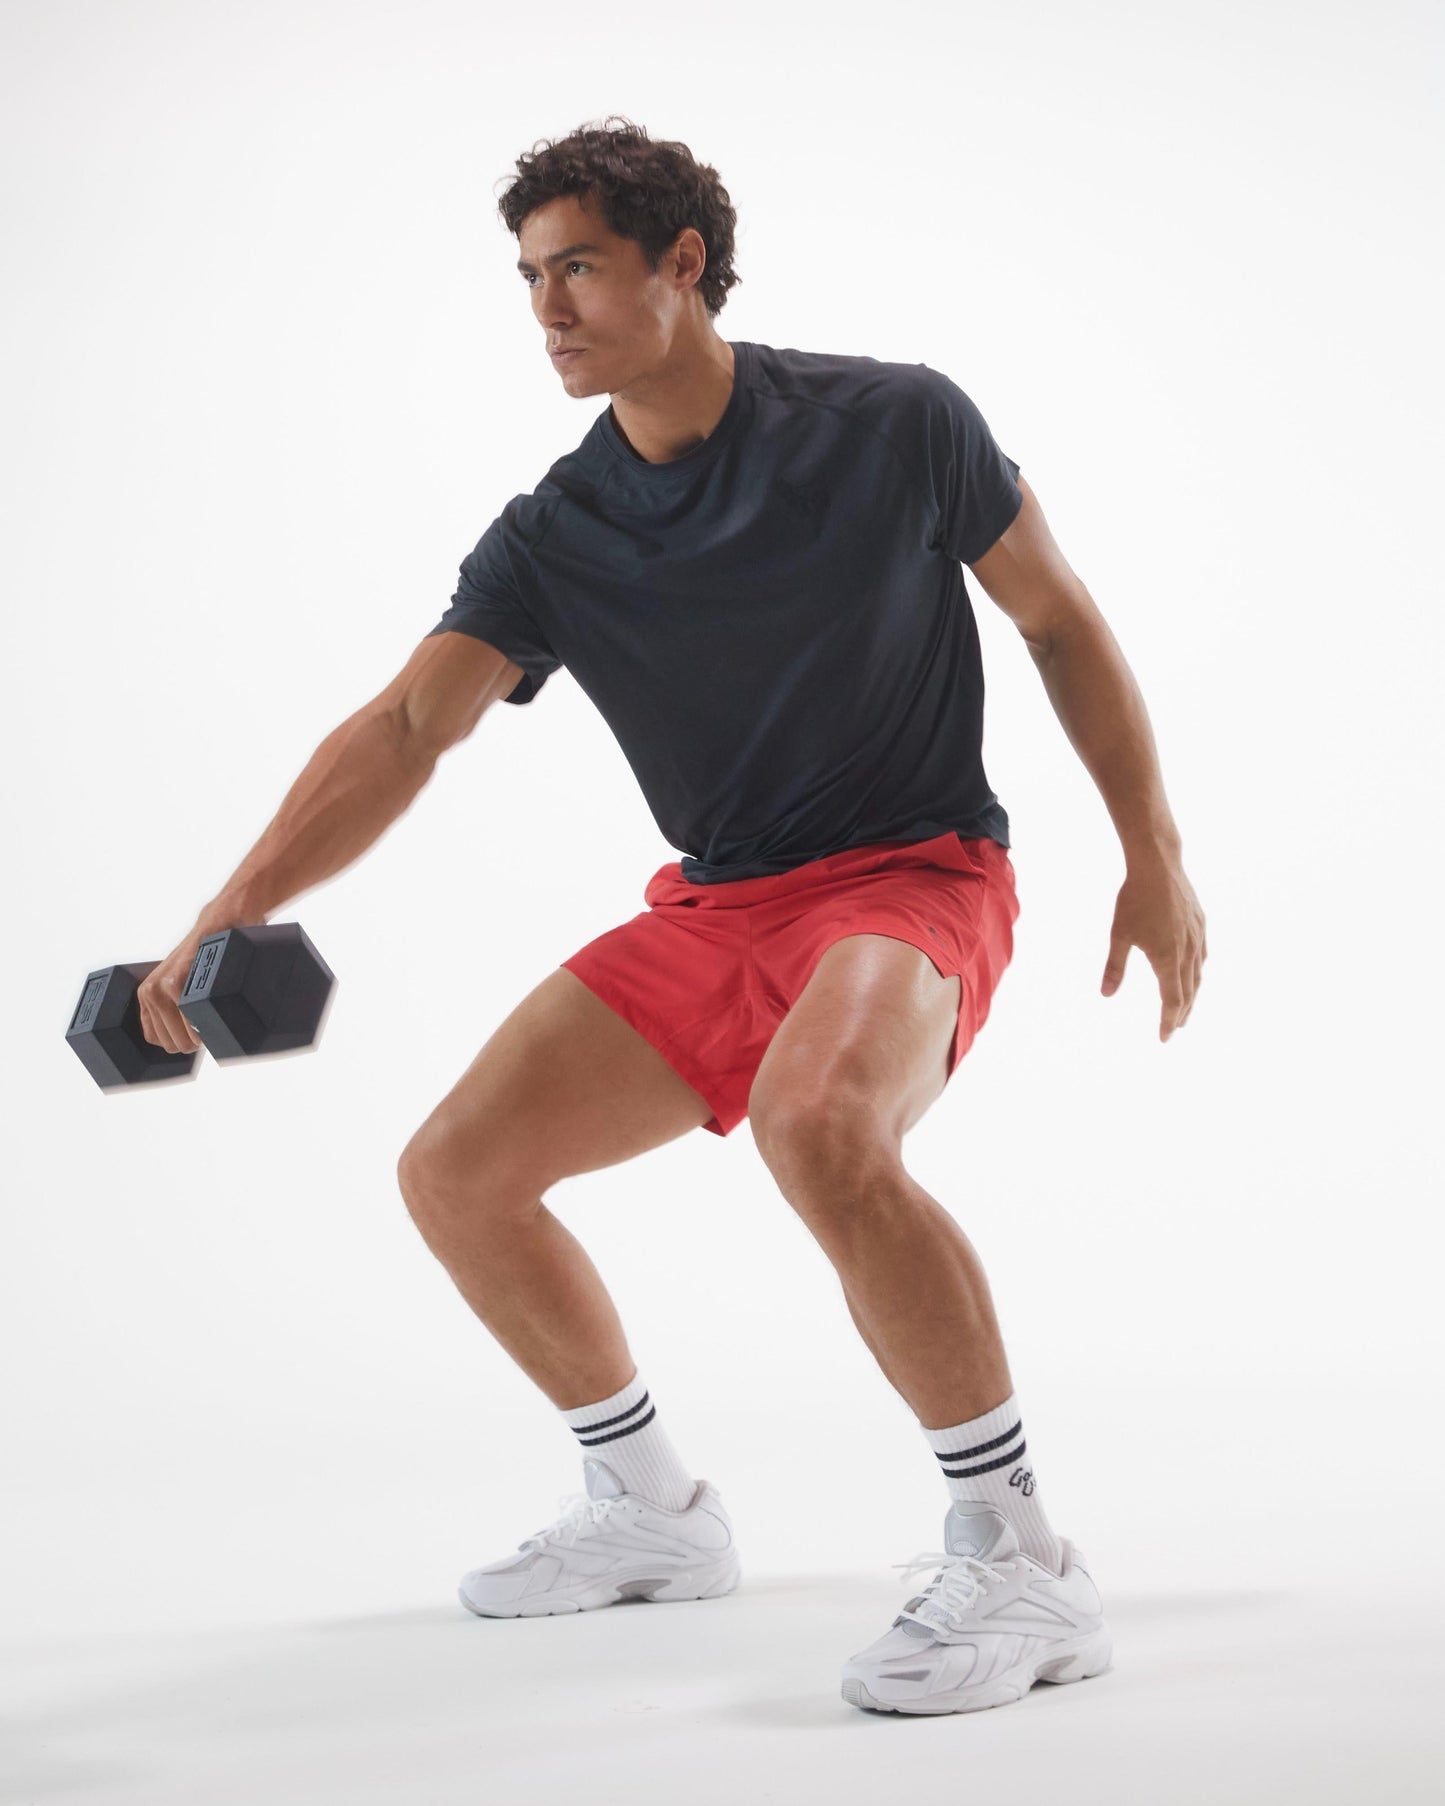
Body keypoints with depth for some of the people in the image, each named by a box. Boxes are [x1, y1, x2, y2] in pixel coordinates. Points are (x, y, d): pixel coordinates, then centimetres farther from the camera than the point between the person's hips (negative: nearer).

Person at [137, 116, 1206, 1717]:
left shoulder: (896, 426, -11)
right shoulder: (552, 538, -2)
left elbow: (1061, 623, 1)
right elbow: (406, 728, -13)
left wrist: (1154, 854, 0)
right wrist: (229, 915, -27)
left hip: (913, 878, -6)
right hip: (711, 910, 6)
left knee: (818, 1125, -38)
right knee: (455, 1170, 1)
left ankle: (1021, 1569, -26)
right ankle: (651, 1515, 21)